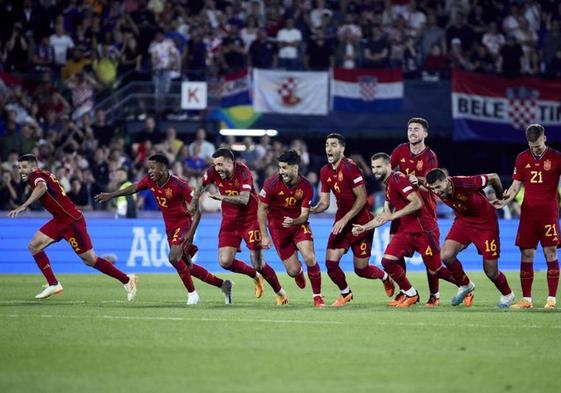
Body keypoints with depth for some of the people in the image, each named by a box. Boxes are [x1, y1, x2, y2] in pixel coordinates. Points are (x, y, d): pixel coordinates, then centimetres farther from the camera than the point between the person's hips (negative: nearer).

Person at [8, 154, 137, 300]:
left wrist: (23, 206, -44)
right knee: (34, 246, 3)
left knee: (90, 260, -6)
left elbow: (42, 187, -37)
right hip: (60, 220, 10)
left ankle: (127, 280, 3)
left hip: (71, 220, -10)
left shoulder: (36, 175, -14)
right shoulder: (43, 175, 14)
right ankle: (53, 284, 4)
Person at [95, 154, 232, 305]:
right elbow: (134, 188, 15)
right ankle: (222, 284, 21)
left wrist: (191, 234, -27)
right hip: (170, 228, 7)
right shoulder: (150, 181, -5)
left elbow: (196, 210, -21)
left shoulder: (179, 185, -23)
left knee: (174, 258, -25)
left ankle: (192, 293, -8)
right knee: (185, 265, 8)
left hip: (183, 224, -7)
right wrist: (110, 195, 14)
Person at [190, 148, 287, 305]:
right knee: (225, 262, -8)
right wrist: (194, 203, 20)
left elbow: (244, 199, -35)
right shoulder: (213, 172, -10)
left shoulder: (243, 171, -23)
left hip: (250, 219, -5)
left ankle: (280, 293, 17)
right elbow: (202, 185, 13)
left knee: (258, 264, -7)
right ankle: (255, 276, 20)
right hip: (229, 221, 5)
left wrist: (222, 197, -42)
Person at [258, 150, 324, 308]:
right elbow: (262, 209, -8)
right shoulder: (272, 183, -18)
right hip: (278, 226, -1)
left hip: (298, 223, 1)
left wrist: (294, 222, -33)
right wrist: (264, 235, -10)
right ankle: (298, 273, 38)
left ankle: (317, 296, 0)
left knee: (310, 258, -20)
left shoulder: (306, 187, -15)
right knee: (293, 271, -4)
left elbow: (304, 214, -10)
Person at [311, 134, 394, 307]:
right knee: (331, 262, -8)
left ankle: (385, 277, 34)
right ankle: (345, 293, 18)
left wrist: (345, 219, -23)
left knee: (361, 269, 1)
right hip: (342, 222, 6)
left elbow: (362, 198, -19)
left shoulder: (350, 168, -17)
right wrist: (309, 210, -10)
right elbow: (324, 202, 10)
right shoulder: (325, 172, 5)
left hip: (360, 222, -6)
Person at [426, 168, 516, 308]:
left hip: (485, 223, -5)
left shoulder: (465, 184, -35)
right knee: (446, 255, -17)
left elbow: (493, 177, -17)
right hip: (463, 220, 5)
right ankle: (465, 286, 10)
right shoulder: (434, 188, -19)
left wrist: (500, 198, -2)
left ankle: (507, 295, 31)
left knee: (491, 271, 0)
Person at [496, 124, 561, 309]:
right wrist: (505, 200, -5)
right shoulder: (522, 158, 8)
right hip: (528, 211, 3)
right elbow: (516, 185, 11)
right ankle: (526, 299, 7)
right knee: (526, 255, 2)